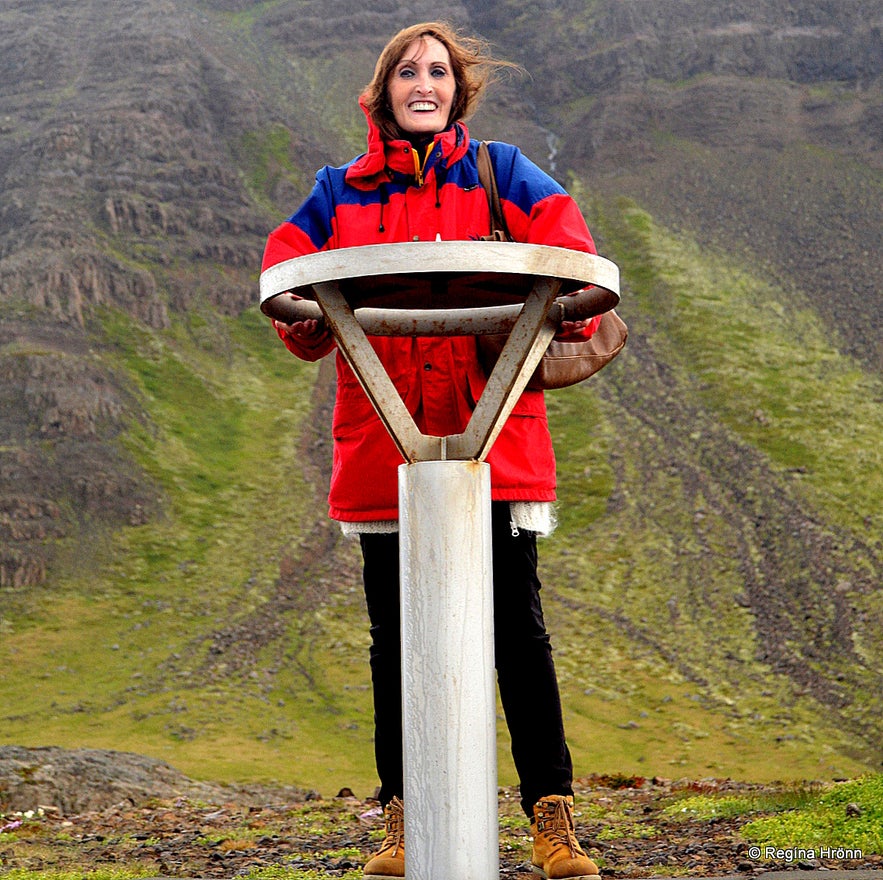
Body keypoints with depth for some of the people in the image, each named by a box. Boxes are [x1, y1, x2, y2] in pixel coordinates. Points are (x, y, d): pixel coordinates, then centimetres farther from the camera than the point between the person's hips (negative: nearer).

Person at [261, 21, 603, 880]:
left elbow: (573, 259, 3)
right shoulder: (340, 193, 15)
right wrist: (313, 319, -11)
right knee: (395, 639, 6)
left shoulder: (501, 176, 11)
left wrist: (567, 317, -17)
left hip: (494, 440, -2)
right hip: (382, 447, 2)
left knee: (518, 631, -4)